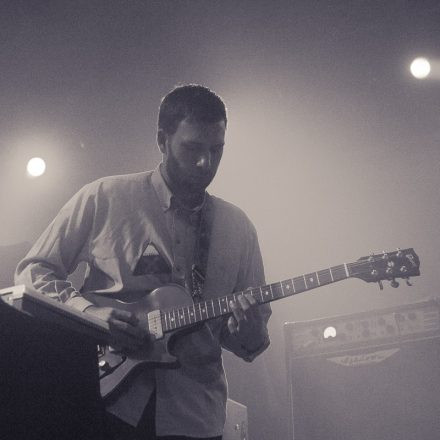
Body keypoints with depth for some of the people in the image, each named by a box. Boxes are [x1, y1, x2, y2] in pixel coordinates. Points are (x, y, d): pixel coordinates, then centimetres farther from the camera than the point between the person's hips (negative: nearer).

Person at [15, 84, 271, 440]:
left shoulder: (237, 227, 6)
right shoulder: (104, 198, -2)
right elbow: (33, 271, 4)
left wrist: (250, 334, -13)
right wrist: (88, 311, -13)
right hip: (106, 401, -3)